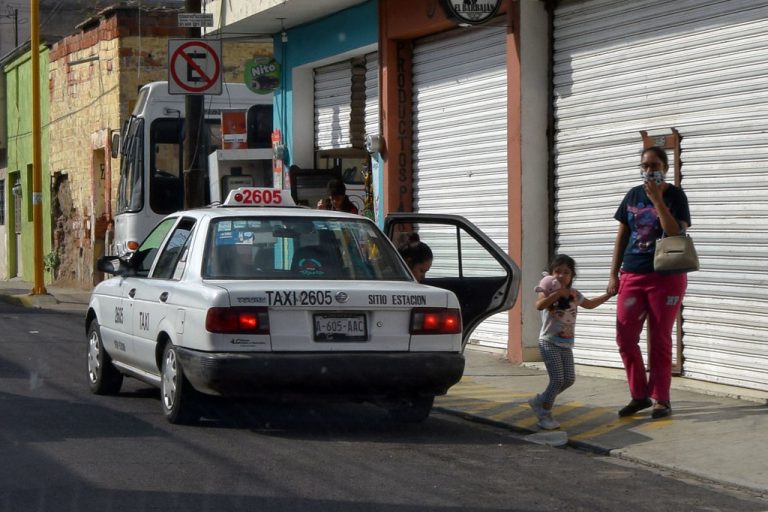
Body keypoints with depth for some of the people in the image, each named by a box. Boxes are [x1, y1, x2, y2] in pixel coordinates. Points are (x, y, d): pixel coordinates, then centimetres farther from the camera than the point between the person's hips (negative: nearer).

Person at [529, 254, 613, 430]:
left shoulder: (574, 294, 10)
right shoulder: (548, 291, -9)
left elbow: (589, 304, 29)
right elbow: (539, 305, -30)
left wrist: (608, 295, 27)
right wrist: (557, 293, -31)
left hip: (566, 344, 7)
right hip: (549, 342, -7)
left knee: (569, 379, 4)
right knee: (557, 378, -13)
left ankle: (540, 401, 21)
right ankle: (545, 414, 2)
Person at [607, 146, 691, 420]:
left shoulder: (675, 196, -4)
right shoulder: (633, 195, 9)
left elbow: (676, 234, -18)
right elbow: (622, 236, 12)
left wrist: (657, 200, -20)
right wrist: (614, 274, 8)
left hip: (666, 276, -4)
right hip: (632, 275, 4)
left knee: (659, 340, 1)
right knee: (625, 337, 0)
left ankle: (661, 399, 10)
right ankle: (639, 395, 14)